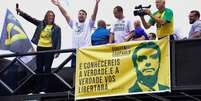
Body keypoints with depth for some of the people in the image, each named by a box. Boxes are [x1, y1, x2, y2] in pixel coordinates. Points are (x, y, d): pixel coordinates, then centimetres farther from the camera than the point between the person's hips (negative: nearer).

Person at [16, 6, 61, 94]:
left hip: (49, 49, -3)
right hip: (40, 48, 3)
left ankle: (44, 89, 0)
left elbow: (58, 41, -1)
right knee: (39, 69, 6)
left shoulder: (56, 28, 3)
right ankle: (37, 89, 11)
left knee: (47, 69, -3)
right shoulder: (41, 24, 10)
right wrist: (21, 13, -6)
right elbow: (30, 19, 5)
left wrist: (57, 51, -13)